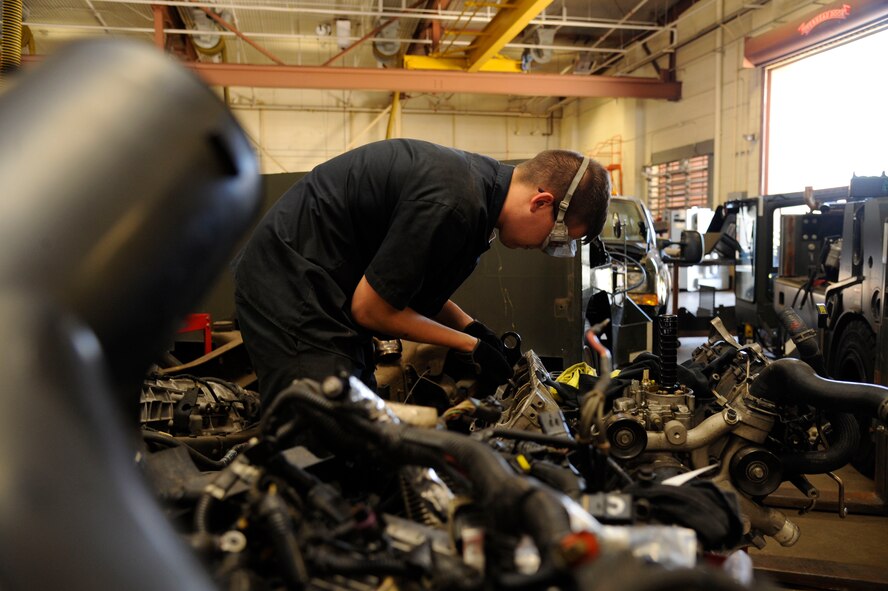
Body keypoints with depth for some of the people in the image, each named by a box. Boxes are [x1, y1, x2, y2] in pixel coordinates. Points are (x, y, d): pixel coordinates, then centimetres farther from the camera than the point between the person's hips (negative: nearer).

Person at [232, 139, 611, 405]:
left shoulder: (480, 177, 4)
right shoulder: (454, 203, -27)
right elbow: (371, 308, -19)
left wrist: (472, 330, 5)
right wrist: (469, 345, -9)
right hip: (292, 289, -10)